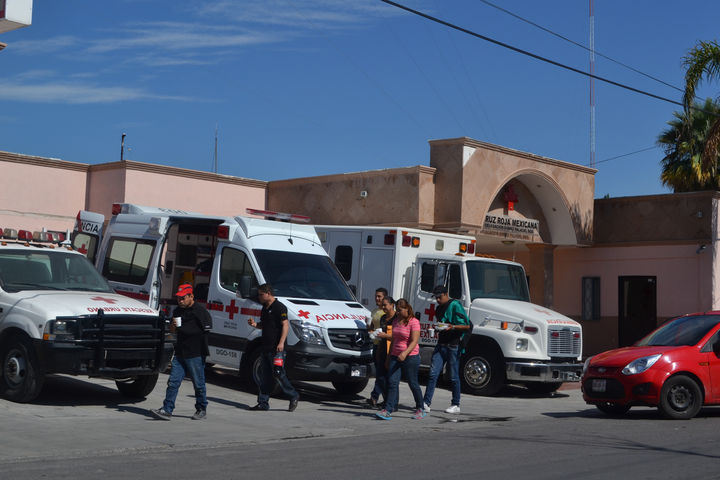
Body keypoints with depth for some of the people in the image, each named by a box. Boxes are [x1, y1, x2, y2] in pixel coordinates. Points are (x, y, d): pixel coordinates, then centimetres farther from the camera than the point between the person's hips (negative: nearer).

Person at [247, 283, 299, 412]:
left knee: (279, 374, -8)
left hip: (276, 349, -9)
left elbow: (285, 325, -16)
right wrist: (255, 324, 7)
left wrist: (281, 342, -25)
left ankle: (293, 397, 7)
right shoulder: (265, 307, 18)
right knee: (264, 376, 8)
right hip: (266, 348, 9)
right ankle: (263, 403, 11)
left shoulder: (279, 307, -10)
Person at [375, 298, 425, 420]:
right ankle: (388, 410, -10)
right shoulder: (396, 321, 14)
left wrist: (405, 353, -31)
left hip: (410, 357, -6)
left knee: (413, 384, 2)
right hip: (395, 356, 6)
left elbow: (414, 341, -17)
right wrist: (389, 357, 20)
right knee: (392, 382, -6)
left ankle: (420, 409, 18)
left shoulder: (414, 322, -9)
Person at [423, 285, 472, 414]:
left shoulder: (455, 305, -9)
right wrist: (438, 326, 10)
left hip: (453, 346, -7)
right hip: (441, 345, 7)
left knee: (454, 377, 3)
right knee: (433, 374, -1)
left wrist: (453, 327, -25)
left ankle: (456, 405, 14)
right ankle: (426, 404, -3)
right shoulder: (440, 308, 16)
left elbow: (467, 326, -13)